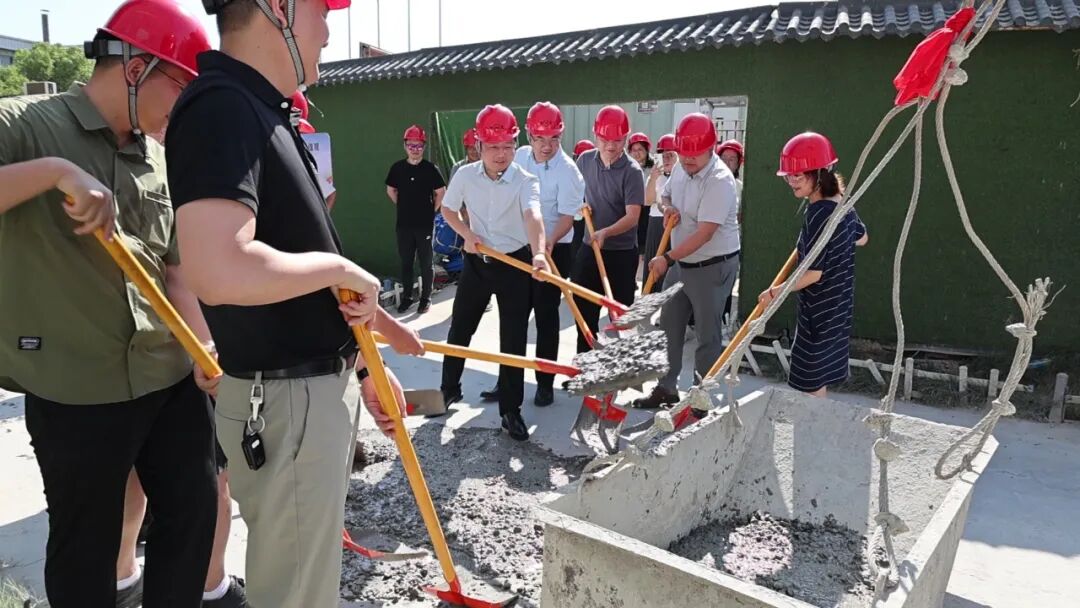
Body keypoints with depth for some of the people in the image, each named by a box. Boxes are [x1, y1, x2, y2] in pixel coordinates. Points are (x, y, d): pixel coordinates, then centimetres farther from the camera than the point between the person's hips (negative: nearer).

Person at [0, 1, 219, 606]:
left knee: (196, 507, 15)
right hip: (75, 389, -5)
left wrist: (206, 349, 1)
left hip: (171, 375, 6)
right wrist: (55, 170, -28)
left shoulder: (159, 159, 10)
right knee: (86, 541, 10)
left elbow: (176, 268, 11)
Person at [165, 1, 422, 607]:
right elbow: (220, 272, -35)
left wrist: (363, 363, 17)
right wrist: (342, 268, -19)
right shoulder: (222, 106, -19)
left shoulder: (262, 111, 12)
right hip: (284, 398, -10)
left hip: (311, 385, 10)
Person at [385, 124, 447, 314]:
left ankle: (426, 298, 16)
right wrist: (404, 206, 13)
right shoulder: (397, 168, 2)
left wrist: (432, 210, 2)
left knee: (426, 263, 5)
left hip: (425, 224, -3)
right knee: (406, 262, 11)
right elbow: (390, 190, 16)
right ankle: (407, 297, 22)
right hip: (404, 224, 3)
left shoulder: (430, 168, -6)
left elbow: (441, 192, 2)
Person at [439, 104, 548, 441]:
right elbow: (447, 208, 12)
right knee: (460, 328, 12)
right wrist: (467, 234, -7)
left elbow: (533, 216, -36)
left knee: (513, 339, 0)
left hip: (515, 264, -3)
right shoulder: (465, 175, -5)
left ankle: (510, 410, 11)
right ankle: (449, 387, 36)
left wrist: (539, 252, -55)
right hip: (477, 262, 3)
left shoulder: (526, 181, -16)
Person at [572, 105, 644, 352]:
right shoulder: (585, 160, 0)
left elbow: (632, 216, -22)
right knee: (584, 309, 14)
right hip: (589, 247, 5)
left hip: (622, 252, -5)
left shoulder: (631, 171, -16)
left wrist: (605, 232, -37)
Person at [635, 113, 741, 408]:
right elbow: (665, 195, 21)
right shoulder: (681, 168, 2)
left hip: (713, 265, -8)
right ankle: (666, 388, 29)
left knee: (707, 335, 3)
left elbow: (705, 233, -27)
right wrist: (668, 207, -3)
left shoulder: (719, 180, -23)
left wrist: (668, 258, -25)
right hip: (680, 262, 8)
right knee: (669, 327, 14)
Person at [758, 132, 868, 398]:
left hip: (819, 309, -9)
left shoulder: (817, 214, -23)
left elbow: (813, 273, -23)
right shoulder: (842, 204, 4)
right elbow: (862, 237, 24)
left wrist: (774, 292, -14)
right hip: (838, 303, 9)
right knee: (818, 378, 19)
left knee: (810, 383, 1)